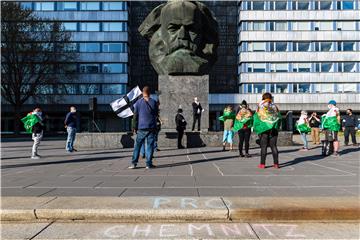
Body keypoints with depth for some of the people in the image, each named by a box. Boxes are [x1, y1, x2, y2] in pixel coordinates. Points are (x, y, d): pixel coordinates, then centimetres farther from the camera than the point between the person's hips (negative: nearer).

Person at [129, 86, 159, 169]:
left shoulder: (138, 102, 0)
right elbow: (156, 114, 13)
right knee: (150, 145, 4)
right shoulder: (153, 102, 2)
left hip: (141, 128, 0)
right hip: (151, 128, 0)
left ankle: (134, 163, 5)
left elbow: (135, 116, 1)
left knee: (137, 145, 6)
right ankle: (149, 164, 3)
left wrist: (134, 127, 6)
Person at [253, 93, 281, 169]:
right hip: (274, 129, 3)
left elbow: (257, 117, -3)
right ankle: (276, 163, 7)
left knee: (264, 146, 0)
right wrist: (277, 127, 14)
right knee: (273, 146, 7)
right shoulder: (274, 106, 9)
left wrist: (256, 128, 3)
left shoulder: (260, 106, -2)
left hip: (264, 128, -3)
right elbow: (279, 117, 9)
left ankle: (262, 164, 0)